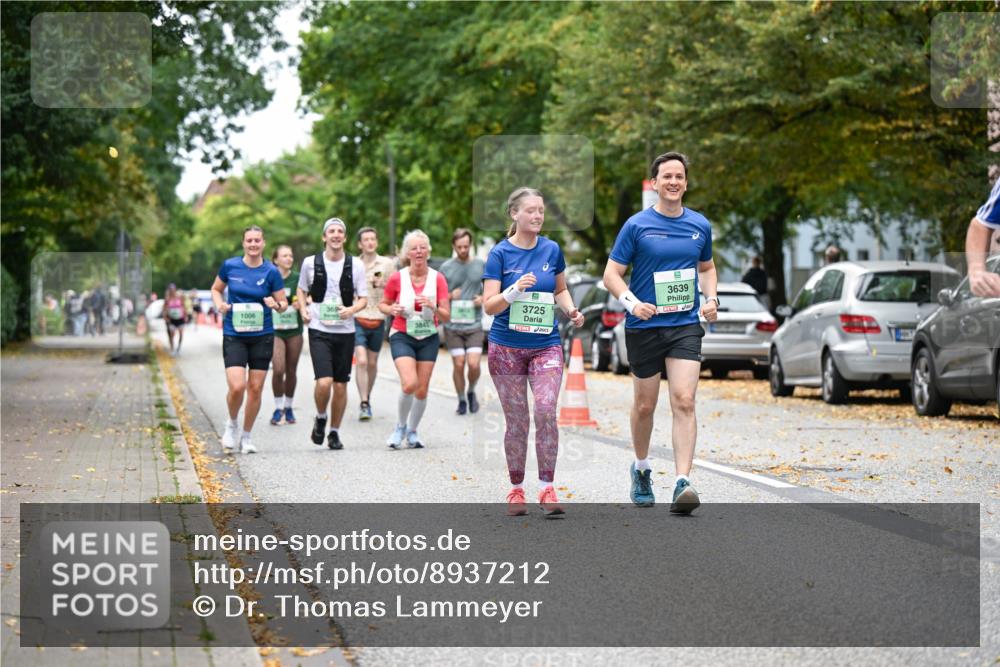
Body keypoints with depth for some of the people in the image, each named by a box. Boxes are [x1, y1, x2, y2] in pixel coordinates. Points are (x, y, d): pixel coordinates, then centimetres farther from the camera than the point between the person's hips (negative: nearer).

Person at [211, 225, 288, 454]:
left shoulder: (271, 272, -3)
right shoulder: (230, 266, -1)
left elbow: (284, 303, 3)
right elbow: (216, 289, 15)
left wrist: (276, 305, -19)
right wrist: (219, 304, -5)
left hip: (262, 336, 1)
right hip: (234, 335, -1)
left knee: (255, 388, 3)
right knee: (237, 386, -15)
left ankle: (246, 436, 21)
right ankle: (232, 424, 15)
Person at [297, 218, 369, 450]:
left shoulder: (356, 265, 1)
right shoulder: (310, 263, 1)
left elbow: (363, 298, 4)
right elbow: (302, 290, 17)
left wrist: (352, 309, -17)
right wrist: (303, 310, -1)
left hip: (345, 331, 2)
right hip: (319, 331, -2)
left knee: (340, 385, 6)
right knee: (324, 382, -17)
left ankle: (334, 432, 22)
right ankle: (320, 418, 12)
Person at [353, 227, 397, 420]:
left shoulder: (387, 264, 3)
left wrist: (383, 285, -11)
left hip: (378, 319, 1)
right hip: (357, 319, -1)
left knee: (372, 363, 11)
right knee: (361, 361, -14)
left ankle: (367, 398, 29)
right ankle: (364, 404, -14)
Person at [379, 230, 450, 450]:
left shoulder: (438, 279, -4)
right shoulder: (397, 278, -6)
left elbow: (446, 316, -5)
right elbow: (382, 304, 7)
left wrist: (432, 307, -25)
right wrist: (391, 310, -15)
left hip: (429, 338, 2)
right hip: (402, 337, -2)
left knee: (422, 390, 2)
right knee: (409, 384, -21)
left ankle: (412, 431, 25)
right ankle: (400, 427, 2)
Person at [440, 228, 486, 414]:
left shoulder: (481, 265, 4)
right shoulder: (446, 267, 3)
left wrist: (483, 298, -5)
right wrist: (450, 296, -11)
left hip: (474, 324, 0)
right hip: (452, 325, 0)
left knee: (473, 364, -10)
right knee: (458, 365, 2)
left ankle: (471, 392, 18)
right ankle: (461, 400, 19)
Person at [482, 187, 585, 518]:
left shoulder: (552, 250, 3)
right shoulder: (500, 253, -5)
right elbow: (490, 305, -9)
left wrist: (571, 310, 0)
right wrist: (515, 290, -26)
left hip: (546, 345, 1)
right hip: (507, 346, -1)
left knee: (546, 411, -15)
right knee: (516, 420, 4)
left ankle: (547, 488, -9)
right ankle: (516, 489, 17)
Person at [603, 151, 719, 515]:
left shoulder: (700, 225, 7)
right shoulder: (636, 225, -4)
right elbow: (612, 273, -3)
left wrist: (711, 298, 5)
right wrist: (632, 303, -20)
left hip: (686, 325, 1)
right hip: (644, 327, -1)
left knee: (684, 401, -13)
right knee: (645, 405, 10)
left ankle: (682, 483, -18)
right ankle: (641, 469, 35)